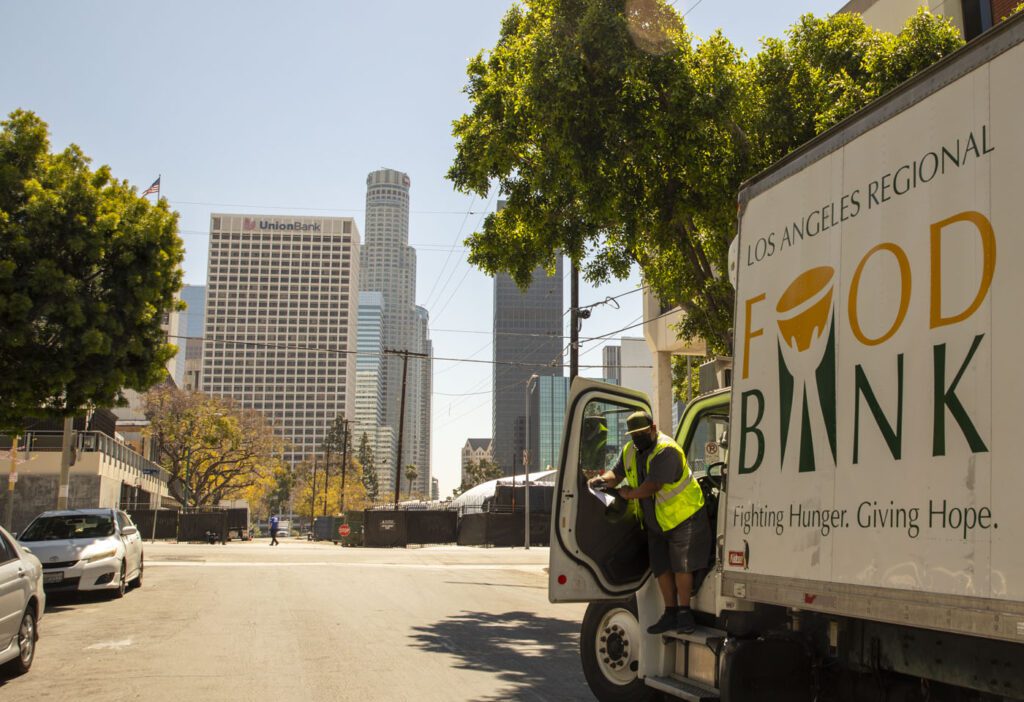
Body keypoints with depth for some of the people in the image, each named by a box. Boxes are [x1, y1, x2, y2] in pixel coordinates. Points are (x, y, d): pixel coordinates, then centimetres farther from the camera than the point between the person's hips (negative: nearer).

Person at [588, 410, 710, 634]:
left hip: (683, 516, -8)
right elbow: (617, 473, 9)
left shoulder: (666, 450, -23)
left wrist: (629, 494, -13)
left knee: (681, 565, -7)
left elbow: (653, 485, -27)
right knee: (661, 567, 8)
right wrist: (604, 478, -13)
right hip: (655, 522, 8)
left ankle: (684, 612, 1)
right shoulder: (630, 451, 6)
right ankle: (670, 614, 16)